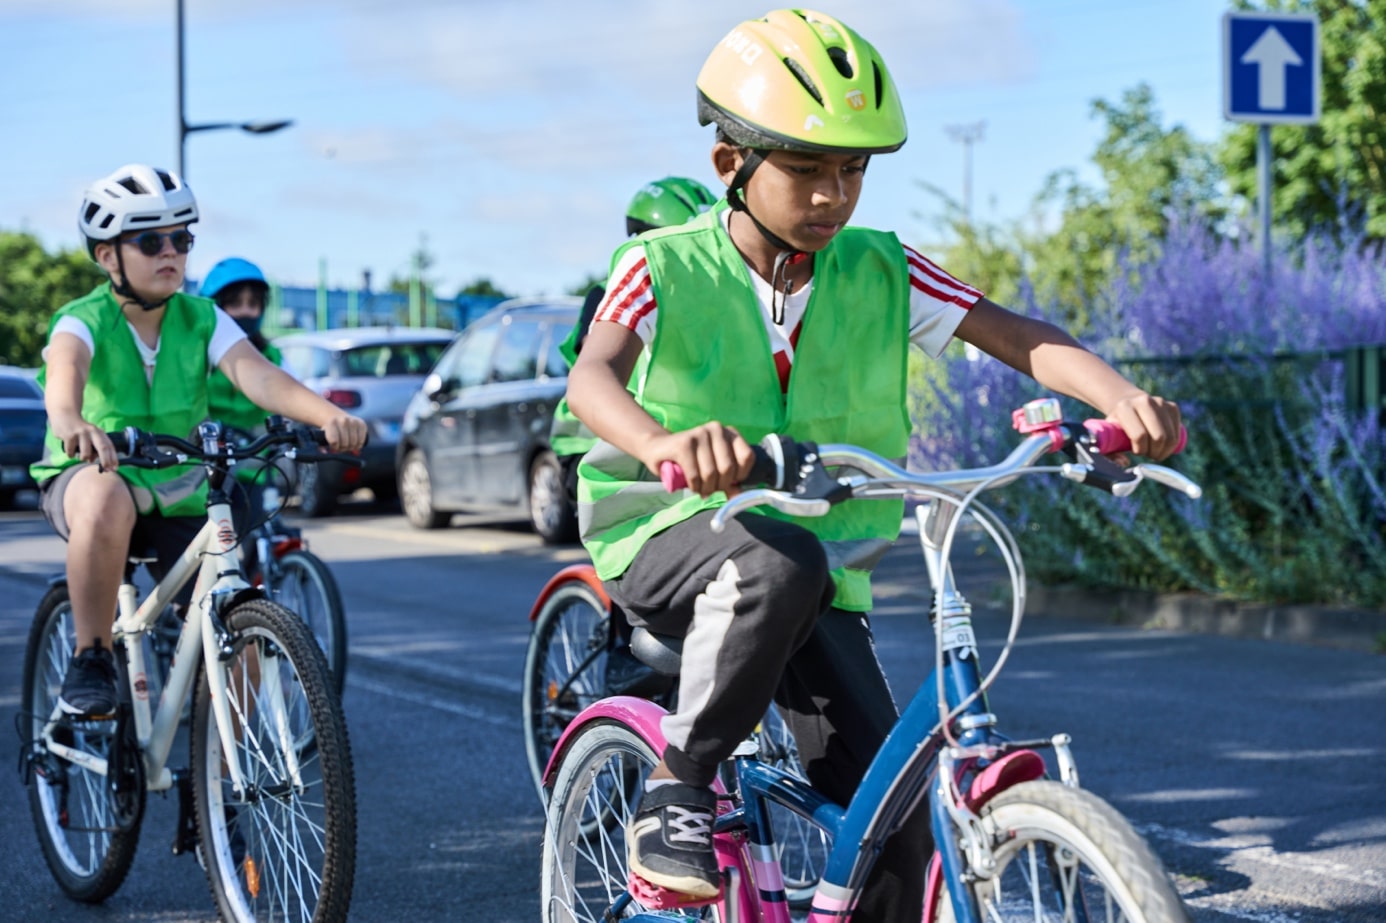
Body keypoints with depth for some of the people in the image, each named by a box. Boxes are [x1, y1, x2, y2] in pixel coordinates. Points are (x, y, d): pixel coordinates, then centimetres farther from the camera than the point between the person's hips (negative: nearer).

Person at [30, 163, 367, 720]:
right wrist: (70, 421, -64)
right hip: (86, 479, -4)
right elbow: (65, 368, -39)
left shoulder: (201, 319, -5)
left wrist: (327, 415, -43)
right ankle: (91, 658, -24)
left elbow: (255, 373, -23)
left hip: (176, 499, 4)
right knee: (108, 499, -40)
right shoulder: (83, 321, -15)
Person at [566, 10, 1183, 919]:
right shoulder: (665, 268, -11)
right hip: (670, 537, -3)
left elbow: (1019, 337, -12)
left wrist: (1122, 396, -33)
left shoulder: (879, 273, -2)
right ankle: (677, 788, -20)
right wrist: (665, 443, -53)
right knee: (781, 563, -38)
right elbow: (592, 377, -29)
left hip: (819, 581, 4)